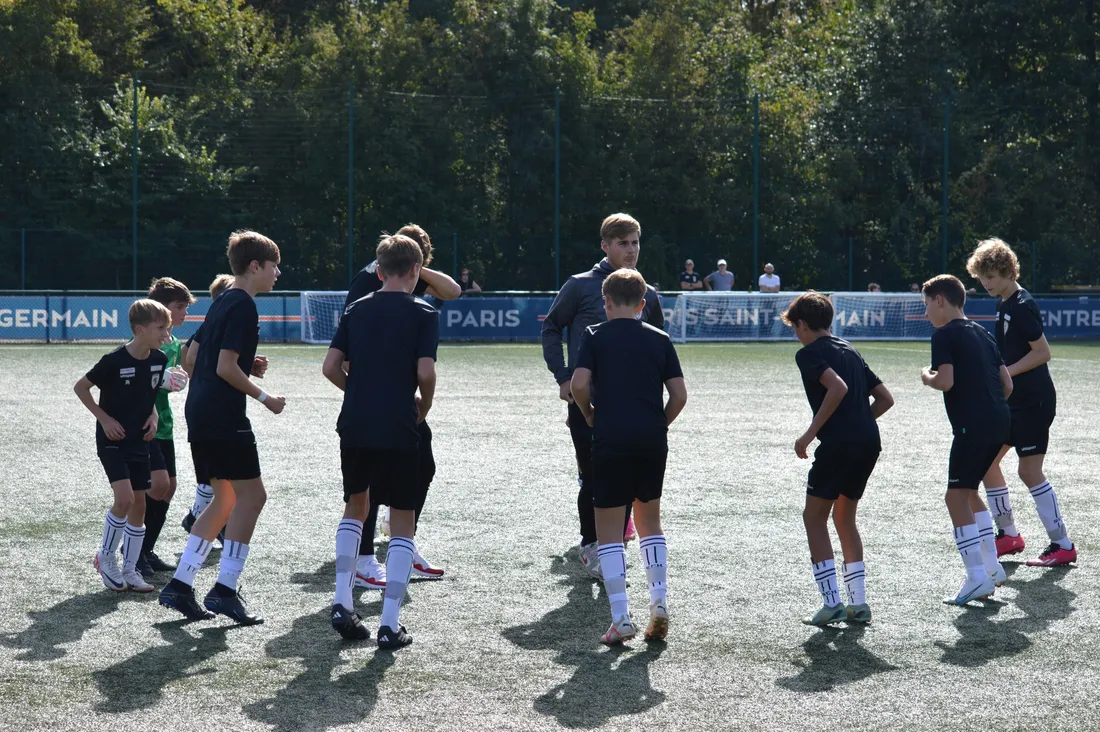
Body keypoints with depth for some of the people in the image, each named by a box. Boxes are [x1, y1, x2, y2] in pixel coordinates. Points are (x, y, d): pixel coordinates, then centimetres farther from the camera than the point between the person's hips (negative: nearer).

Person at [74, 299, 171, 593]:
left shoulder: (159, 360, -2)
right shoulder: (114, 361, -19)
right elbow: (80, 387, -8)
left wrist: (153, 415, 0)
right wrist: (104, 418, -12)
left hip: (139, 441, 6)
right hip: (112, 440, -6)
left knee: (139, 505, 6)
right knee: (124, 498, -18)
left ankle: (129, 570, 16)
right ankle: (106, 556, 3)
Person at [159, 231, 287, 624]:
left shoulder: (223, 302, 17)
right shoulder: (243, 306, -12)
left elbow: (193, 360, 22)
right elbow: (226, 368, -19)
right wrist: (264, 397, -10)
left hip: (200, 413, 10)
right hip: (224, 415, -10)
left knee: (226, 499, 14)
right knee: (251, 494, -4)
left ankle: (180, 585, 11)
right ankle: (225, 589, -6)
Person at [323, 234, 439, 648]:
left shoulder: (357, 310, 8)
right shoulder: (423, 314, -4)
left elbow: (331, 367, 4)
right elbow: (425, 371, -14)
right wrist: (424, 405, 5)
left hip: (355, 427, 4)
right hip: (398, 431, -4)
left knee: (355, 507, 25)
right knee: (402, 523, 5)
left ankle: (342, 602, 13)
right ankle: (390, 625, -1)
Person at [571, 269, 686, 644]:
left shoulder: (596, 336, 1)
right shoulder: (659, 339, 8)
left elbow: (579, 384, -12)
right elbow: (679, 394, 3)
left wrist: (589, 414, 6)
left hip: (611, 441, -3)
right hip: (652, 442, 3)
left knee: (609, 529, 4)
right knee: (649, 521, 21)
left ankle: (621, 619, -3)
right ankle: (659, 601, 9)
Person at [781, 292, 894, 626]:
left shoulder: (809, 353, -2)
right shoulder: (849, 350, 22)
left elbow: (837, 388, -20)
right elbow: (885, 398, 19)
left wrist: (810, 433, -14)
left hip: (838, 444, -8)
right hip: (869, 441, 8)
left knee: (814, 516, 5)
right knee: (844, 517, 20)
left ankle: (832, 603, -2)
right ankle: (858, 603, 15)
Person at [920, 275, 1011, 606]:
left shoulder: (944, 334, -5)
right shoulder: (981, 333, 20)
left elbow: (946, 381, -17)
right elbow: (1007, 383, 17)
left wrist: (927, 377, 3)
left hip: (973, 425, -9)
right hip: (1000, 421, 9)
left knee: (957, 496, -7)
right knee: (969, 492, 20)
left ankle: (977, 577, -15)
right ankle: (992, 568, 19)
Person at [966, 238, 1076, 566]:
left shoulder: (1022, 306, -16)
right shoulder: (1005, 305, 12)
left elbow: (1043, 352, -20)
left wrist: (1005, 373, -21)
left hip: (1034, 400, -10)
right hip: (1012, 401, 10)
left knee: (1029, 470, -9)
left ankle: (1062, 545, -4)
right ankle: (1008, 535, 21)